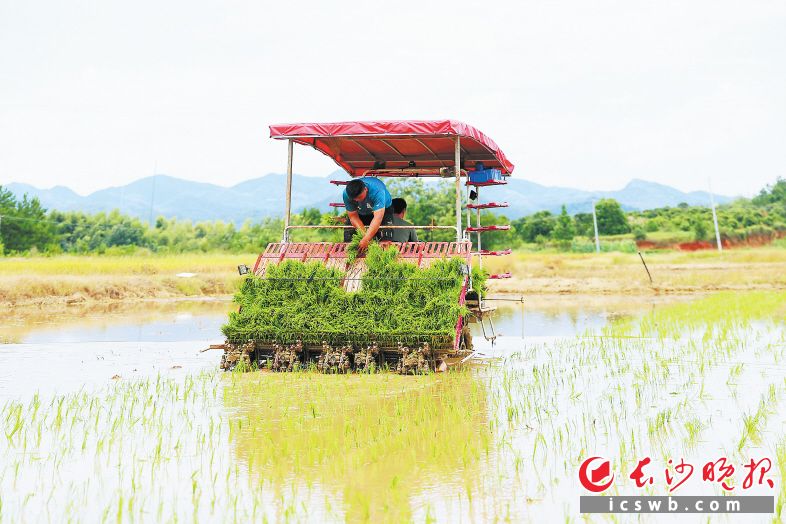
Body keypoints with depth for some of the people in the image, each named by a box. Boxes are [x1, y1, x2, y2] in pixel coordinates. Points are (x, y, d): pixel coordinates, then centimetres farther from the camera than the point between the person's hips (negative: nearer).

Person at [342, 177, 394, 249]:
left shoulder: (377, 190, -42)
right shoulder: (346, 194, -32)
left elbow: (377, 218, -48)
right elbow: (353, 216, -25)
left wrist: (366, 240, -54)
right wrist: (364, 234, -39)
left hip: (382, 210, -3)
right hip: (361, 212, 3)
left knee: (385, 238, -23)